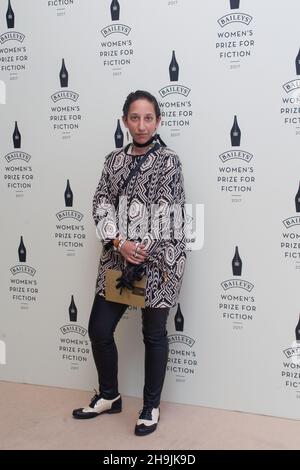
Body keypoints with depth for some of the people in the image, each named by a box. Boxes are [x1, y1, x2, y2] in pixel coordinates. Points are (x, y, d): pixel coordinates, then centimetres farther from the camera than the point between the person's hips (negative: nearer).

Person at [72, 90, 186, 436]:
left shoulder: (168, 161, -4)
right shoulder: (114, 160, 10)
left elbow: (168, 214, -10)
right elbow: (101, 203, 2)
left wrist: (141, 251, -13)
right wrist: (120, 243, -12)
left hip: (157, 258, -5)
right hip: (118, 256, 5)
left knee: (154, 334, 7)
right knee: (99, 329, 8)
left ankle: (151, 407, 26)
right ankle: (109, 396, 31)